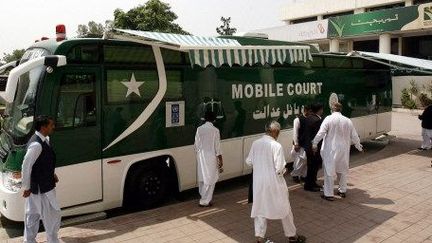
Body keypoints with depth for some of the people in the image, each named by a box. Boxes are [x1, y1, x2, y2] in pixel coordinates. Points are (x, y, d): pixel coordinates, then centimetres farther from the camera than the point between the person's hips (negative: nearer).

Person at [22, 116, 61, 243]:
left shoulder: (44, 139, 4)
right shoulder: (36, 145, -26)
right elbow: (26, 166, -23)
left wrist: (52, 174, 11)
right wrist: (26, 187, -16)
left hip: (40, 186, 10)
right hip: (41, 188, -9)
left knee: (33, 215, 21)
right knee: (53, 216, 5)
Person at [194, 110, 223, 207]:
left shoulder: (199, 129, 1)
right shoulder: (215, 130, -12)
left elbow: (196, 145, 5)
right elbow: (217, 147, -10)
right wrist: (220, 160, -3)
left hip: (201, 156, 5)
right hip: (211, 157, -5)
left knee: (202, 178, 16)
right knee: (210, 179, 3)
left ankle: (204, 197, 27)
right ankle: (205, 201, 4)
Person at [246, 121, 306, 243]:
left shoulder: (255, 144, -4)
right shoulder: (276, 146, -19)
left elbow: (249, 161, 6)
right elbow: (279, 168, -19)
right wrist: (283, 170, 2)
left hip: (259, 181, 4)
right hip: (274, 182, -4)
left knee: (260, 207, 17)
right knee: (284, 208, 14)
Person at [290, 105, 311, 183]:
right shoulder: (298, 119, -10)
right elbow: (295, 132, -11)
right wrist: (296, 144, -13)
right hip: (300, 143, -5)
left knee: (306, 160, 9)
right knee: (300, 159, -5)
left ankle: (303, 175, 23)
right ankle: (295, 175, 12)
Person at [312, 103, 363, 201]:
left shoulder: (329, 119, -9)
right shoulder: (348, 121, 3)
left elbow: (321, 133, -15)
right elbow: (354, 136, 9)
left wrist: (314, 144, -3)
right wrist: (359, 146, 25)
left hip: (330, 150, -4)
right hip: (343, 150, 4)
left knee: (329, 171, 2)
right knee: (343, 170, 20)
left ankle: (329, 194, 6)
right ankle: (342, 191, 32)